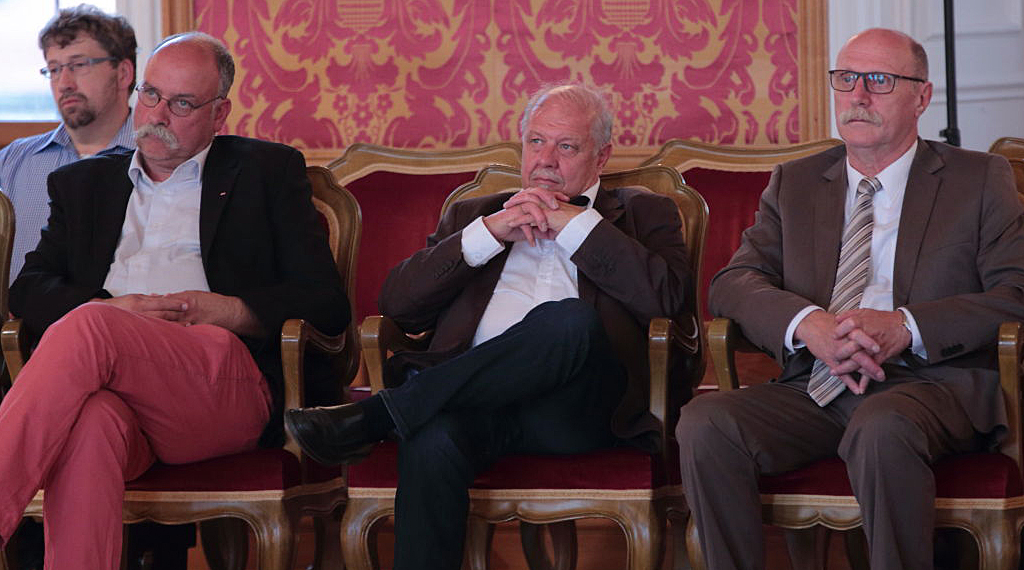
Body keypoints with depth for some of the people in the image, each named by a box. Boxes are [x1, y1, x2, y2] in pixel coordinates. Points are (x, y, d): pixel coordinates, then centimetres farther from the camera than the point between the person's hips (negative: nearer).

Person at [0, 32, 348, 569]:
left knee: (87, 328, -33)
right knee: (90, 422, -38)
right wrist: (115, 307, -3)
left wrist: (221, 311, -5)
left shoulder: (267, 171, 21)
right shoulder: (82, 183, 31)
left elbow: (327, 304, 12)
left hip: (226, 389, -2)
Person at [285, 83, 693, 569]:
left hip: (576, 413, -1)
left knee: (570, 320, -35)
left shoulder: (641, 213, 22)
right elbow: (397, 304, 14)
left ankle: (374, 416, -29)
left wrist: (575, 223, 2)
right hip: (476, 400, 1)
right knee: (432, 439, -35)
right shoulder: (472, 215, 29)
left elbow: (668, 298, 0)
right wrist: (489, 233, 3)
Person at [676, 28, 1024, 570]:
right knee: (704, 422, -24)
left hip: (930, 382, -3)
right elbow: (733, 282, 8)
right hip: (814, 391, 3)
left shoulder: (978, 179, 10)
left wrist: (907, 327, -17)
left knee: (882, 428, -38)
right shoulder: (793, 183, 20)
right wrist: (808, 324, -15)